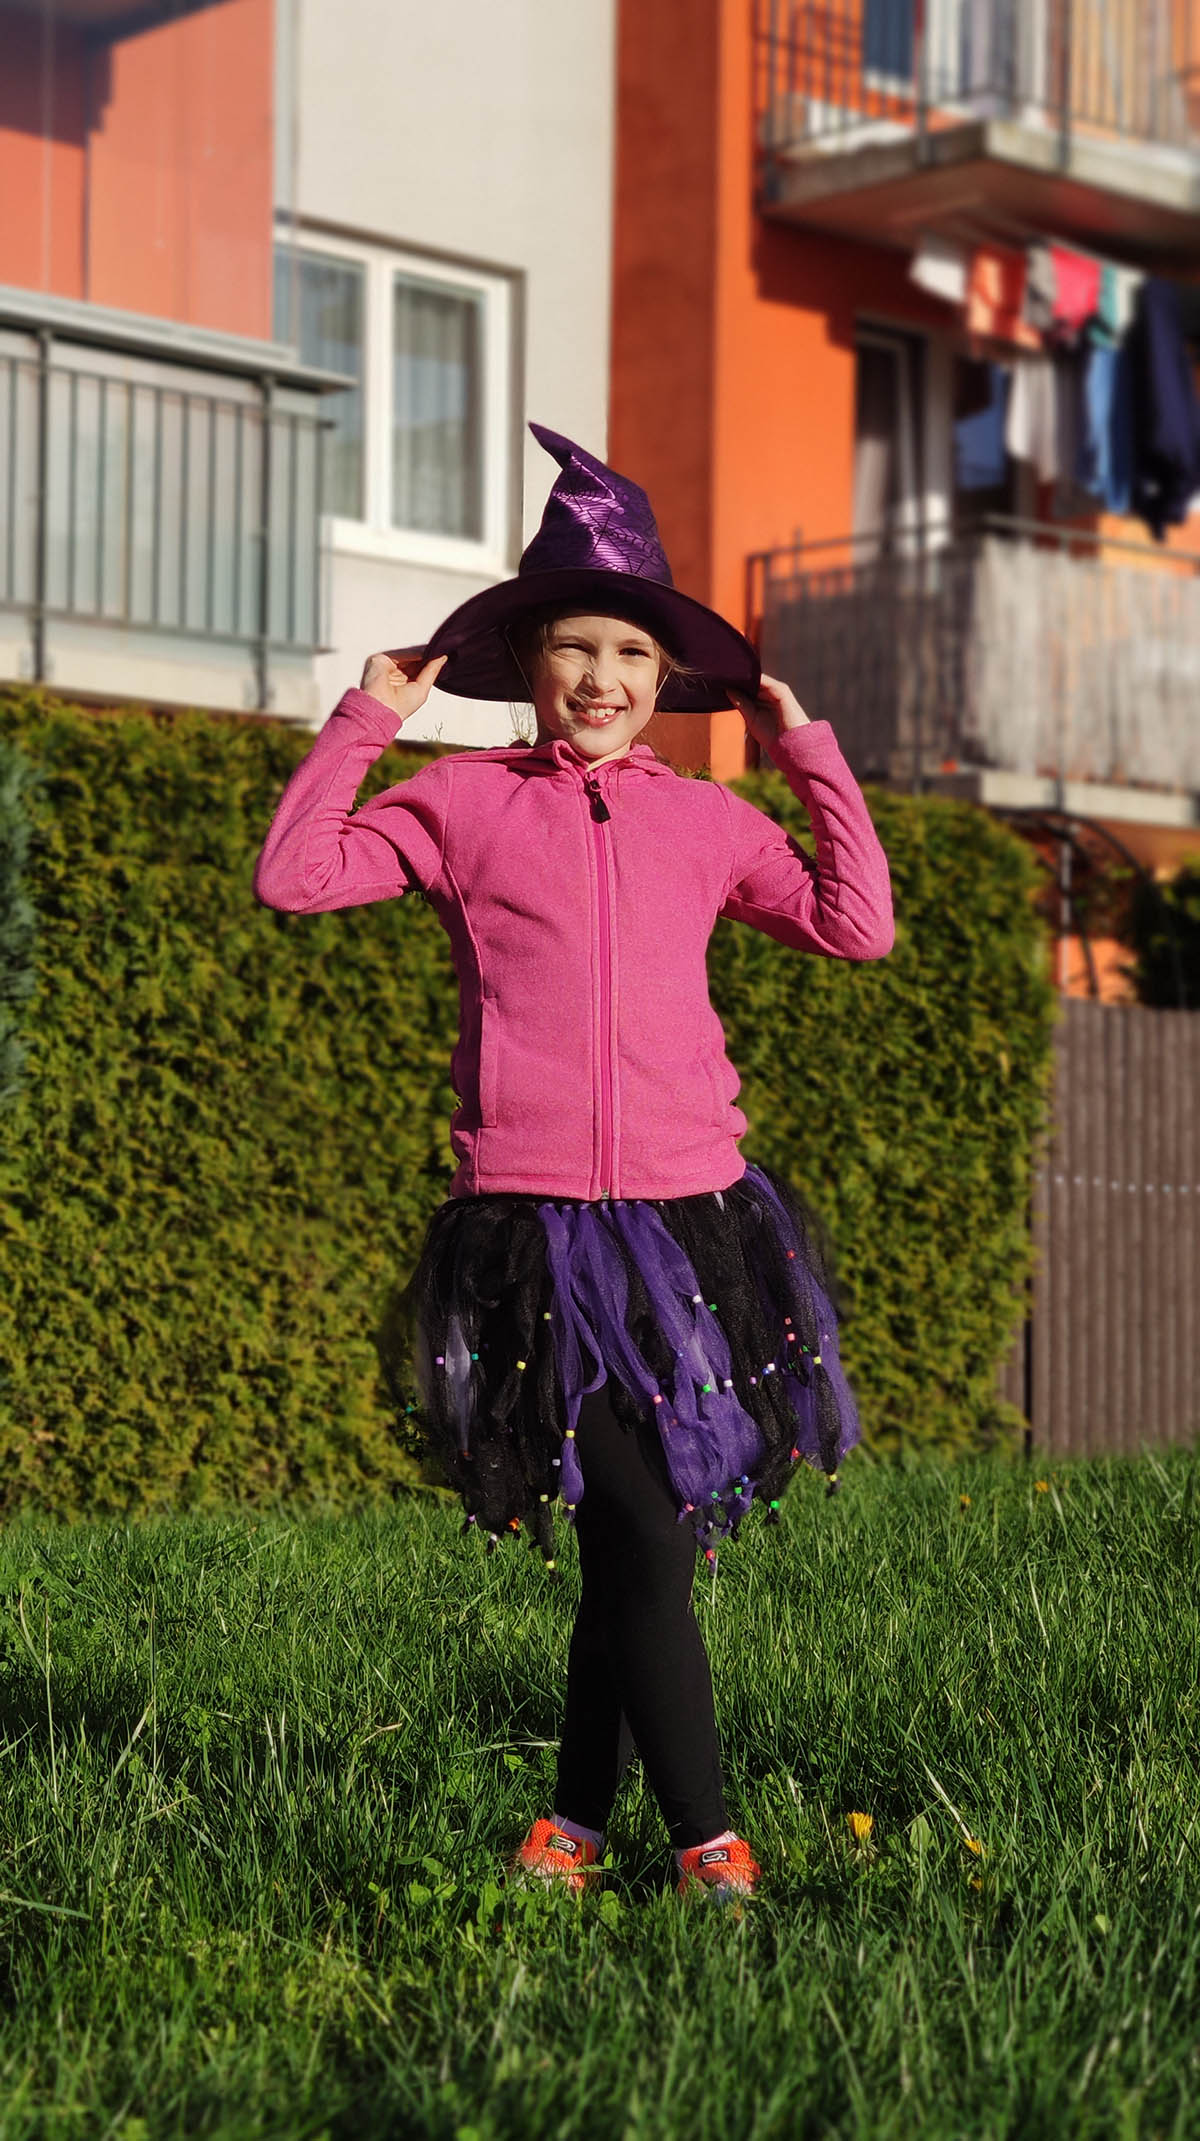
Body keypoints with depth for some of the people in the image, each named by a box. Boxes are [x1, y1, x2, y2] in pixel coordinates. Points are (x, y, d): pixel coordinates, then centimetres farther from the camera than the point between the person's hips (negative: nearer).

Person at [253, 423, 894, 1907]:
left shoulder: (705, 820, 12)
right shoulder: (466, 799, 6)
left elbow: (856, 926, 12)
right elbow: (292, 877, 3)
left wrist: (810, 754, 12)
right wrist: (364, 719, 2)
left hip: (685, 1214, 3)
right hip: (533, 1225, -3)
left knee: (638, 1539, 6)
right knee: (636, 1534, -10)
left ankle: (580, 1819, 20)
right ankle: (706, 1838, -3)